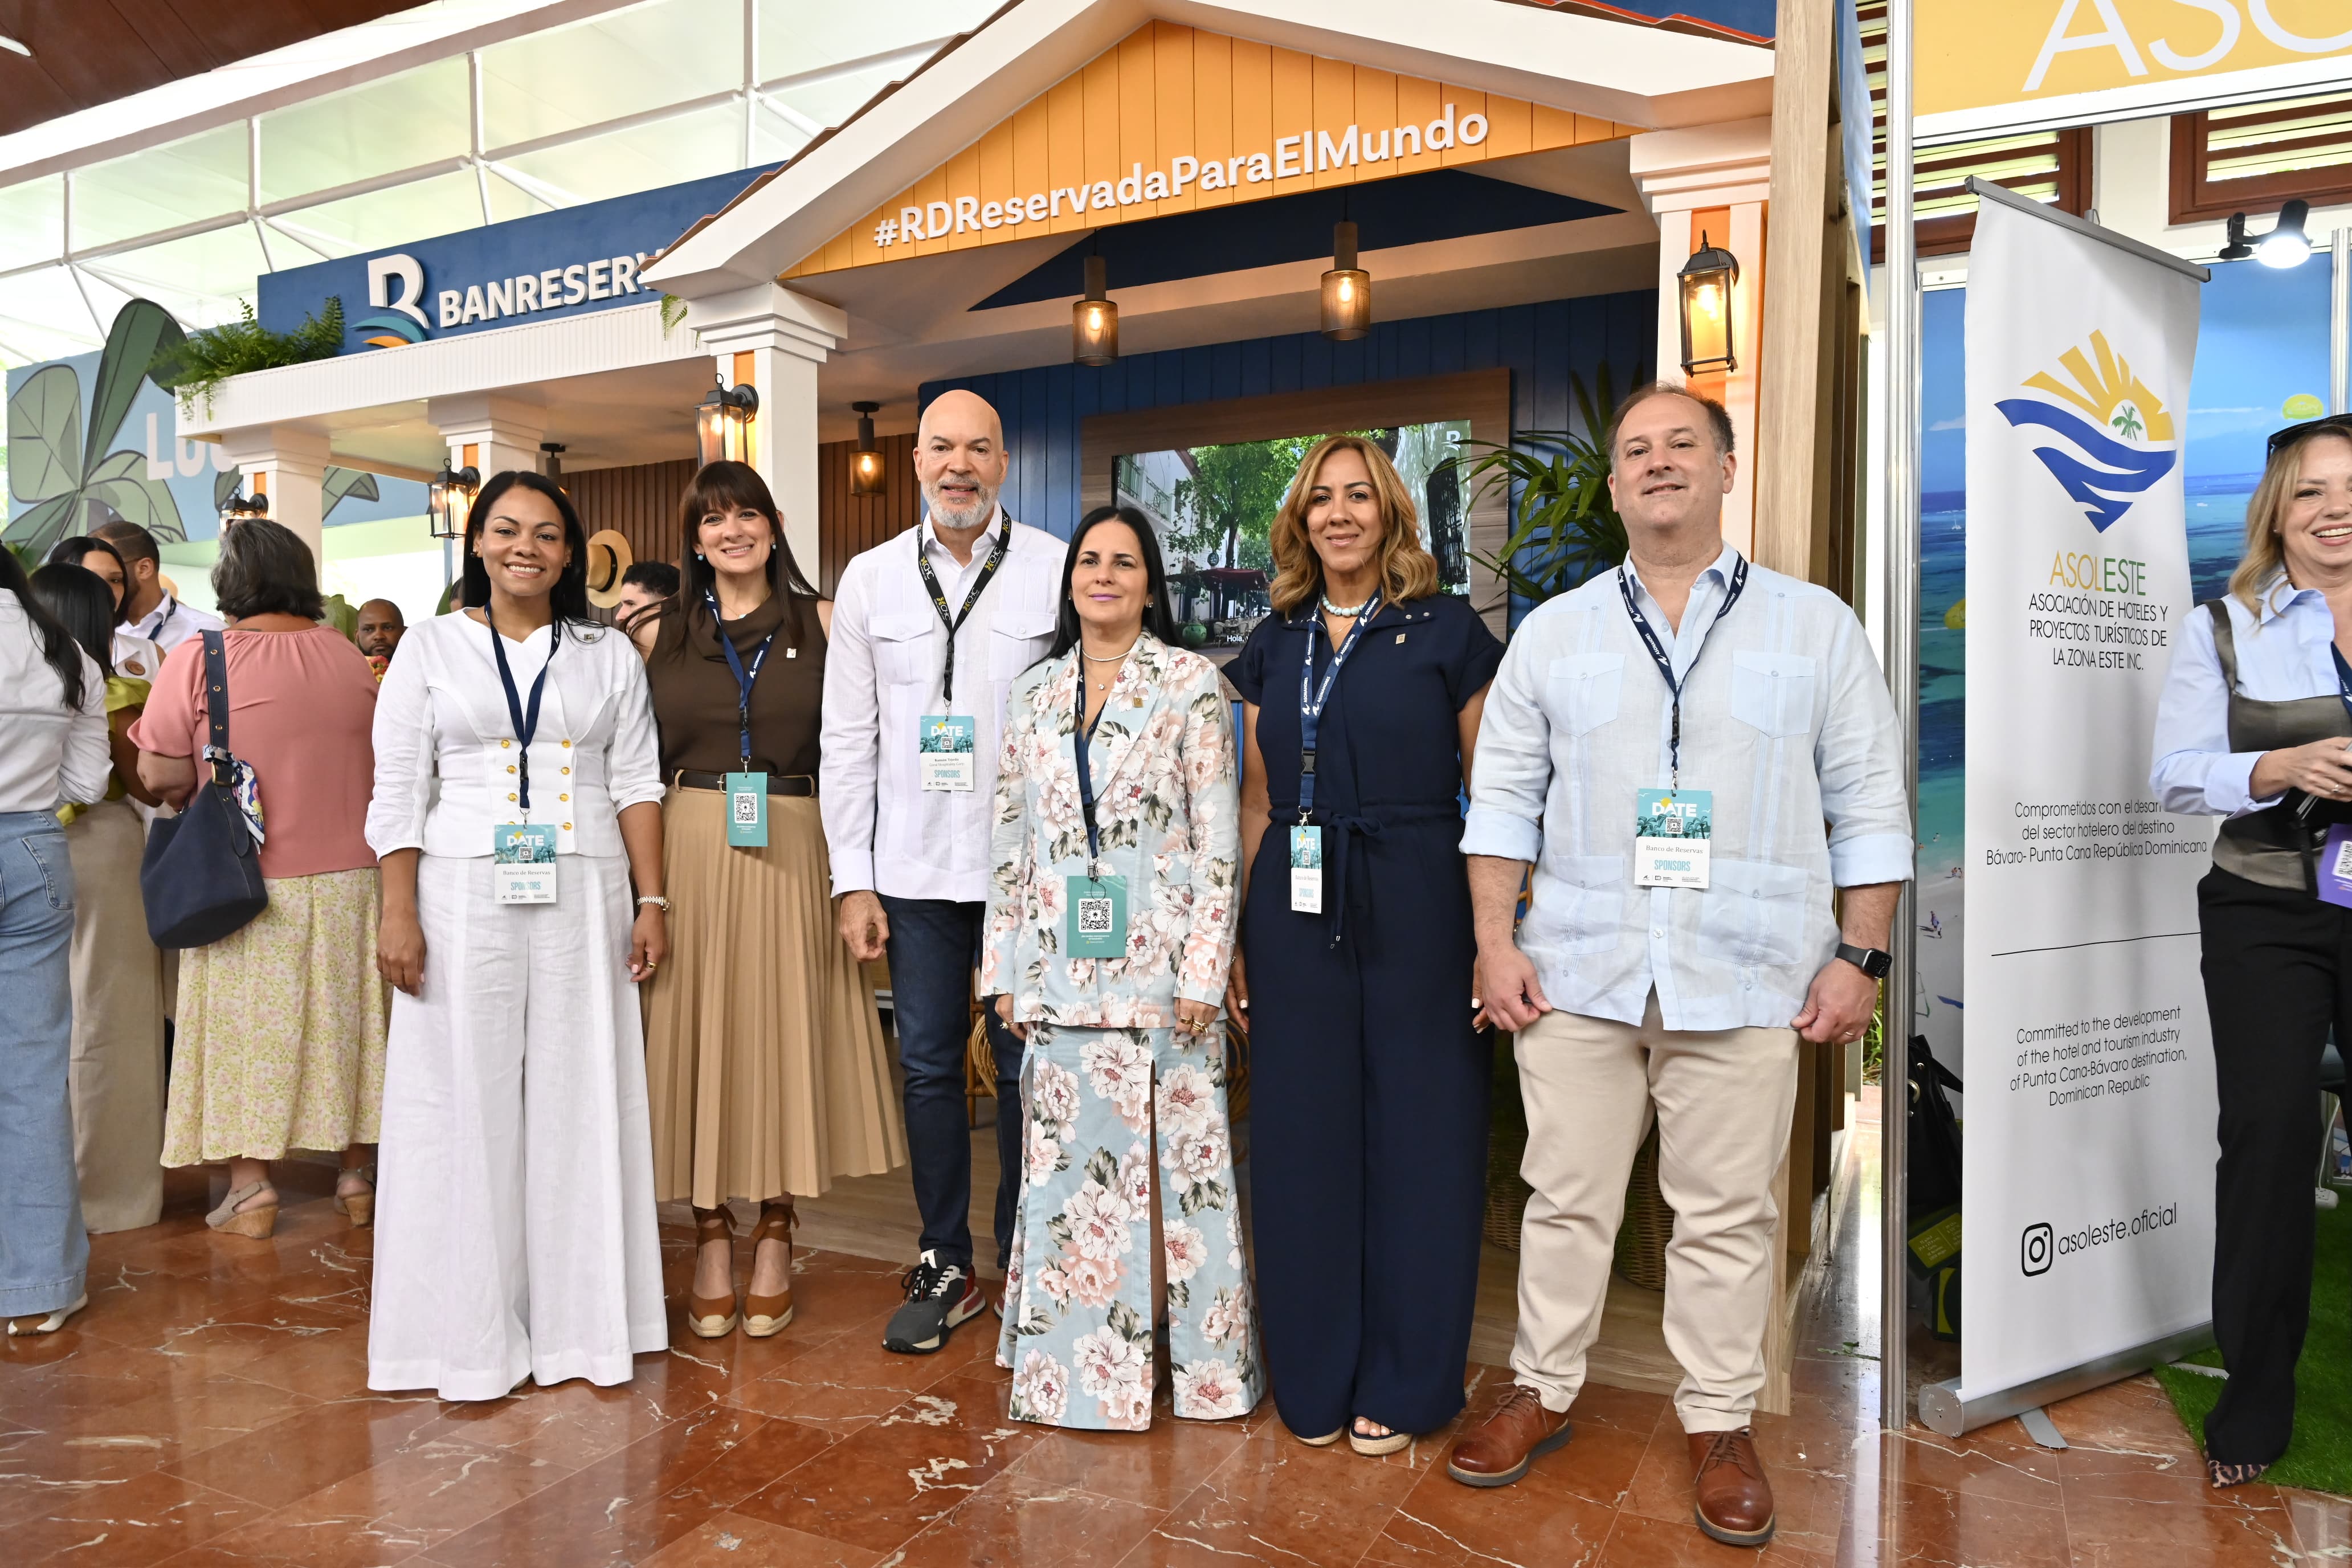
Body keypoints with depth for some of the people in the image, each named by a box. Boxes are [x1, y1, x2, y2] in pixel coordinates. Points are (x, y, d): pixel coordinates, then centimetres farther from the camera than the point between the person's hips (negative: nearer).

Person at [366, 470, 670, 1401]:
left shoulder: (609, 656, 10)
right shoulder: (432, 648, 6)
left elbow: (636, 785, 7)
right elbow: (397, 792, 2)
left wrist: (652, 902, 0)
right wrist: (398, 913, -6)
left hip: (584, 902, 1)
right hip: (465, 899, -1)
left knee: (581, 1101, 5)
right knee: (468, 1104, 3)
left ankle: (581, 1321, 17)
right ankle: (473, 1332, 15)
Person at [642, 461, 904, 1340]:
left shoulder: (823, 624, 5)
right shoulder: (660, 632, 9)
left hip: (789, 853, -1)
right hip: (688, 851, 1)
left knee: (784, 1031, 4)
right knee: (696, 1035, 4)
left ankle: (774, 1240, 19)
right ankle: (711, 1240, 19)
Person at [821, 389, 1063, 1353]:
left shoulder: (1057, 570, -1)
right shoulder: (870, 578, 7)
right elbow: (848, 739, 7)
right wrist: (852, 879, 2)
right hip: (914, 871, 3)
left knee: (1025, 1069, 6)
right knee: (928, 1067, 9)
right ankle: (945, 1267, 25)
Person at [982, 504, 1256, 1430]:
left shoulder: (1191, 684, -2)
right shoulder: (1033, 692, 10)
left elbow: (1219, 837, -6)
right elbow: (1010, 838, 11)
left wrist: (1203, 971, -11)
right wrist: (1005, 967, 8)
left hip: (1160, 963, -4)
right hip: (1060, 970, 4)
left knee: (1179, 1153, 3)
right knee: (1067, 1159, 10)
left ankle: (1200, 1354, 21)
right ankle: (1073, 1356, 26)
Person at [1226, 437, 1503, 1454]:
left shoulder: (1448, 631, 1)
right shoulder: (1273, 647, 12)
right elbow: (1257, 806, 13)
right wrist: (1228, 937, 9)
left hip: (1415, 910, -3)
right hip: (1294, 914, 4)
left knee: (1415, 1134, 5)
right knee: (1304, 1138, 9)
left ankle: (1400, 1385, 24)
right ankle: (1315, 1377, 27)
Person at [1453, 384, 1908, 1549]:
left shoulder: (1818, 628, 6)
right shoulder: (1552, 633, 9)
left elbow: (1868, 807, 5)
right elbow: (1503, 797, 7)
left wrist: (1860, 957, -1)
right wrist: (1495, 942, 0)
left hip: (1745, 982, -1)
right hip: (1577, 974, 1)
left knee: (1727, 1216, 8)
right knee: (1566, 1198, 11)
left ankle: (1720, 1423, 26)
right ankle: (1542, 1390, 28)